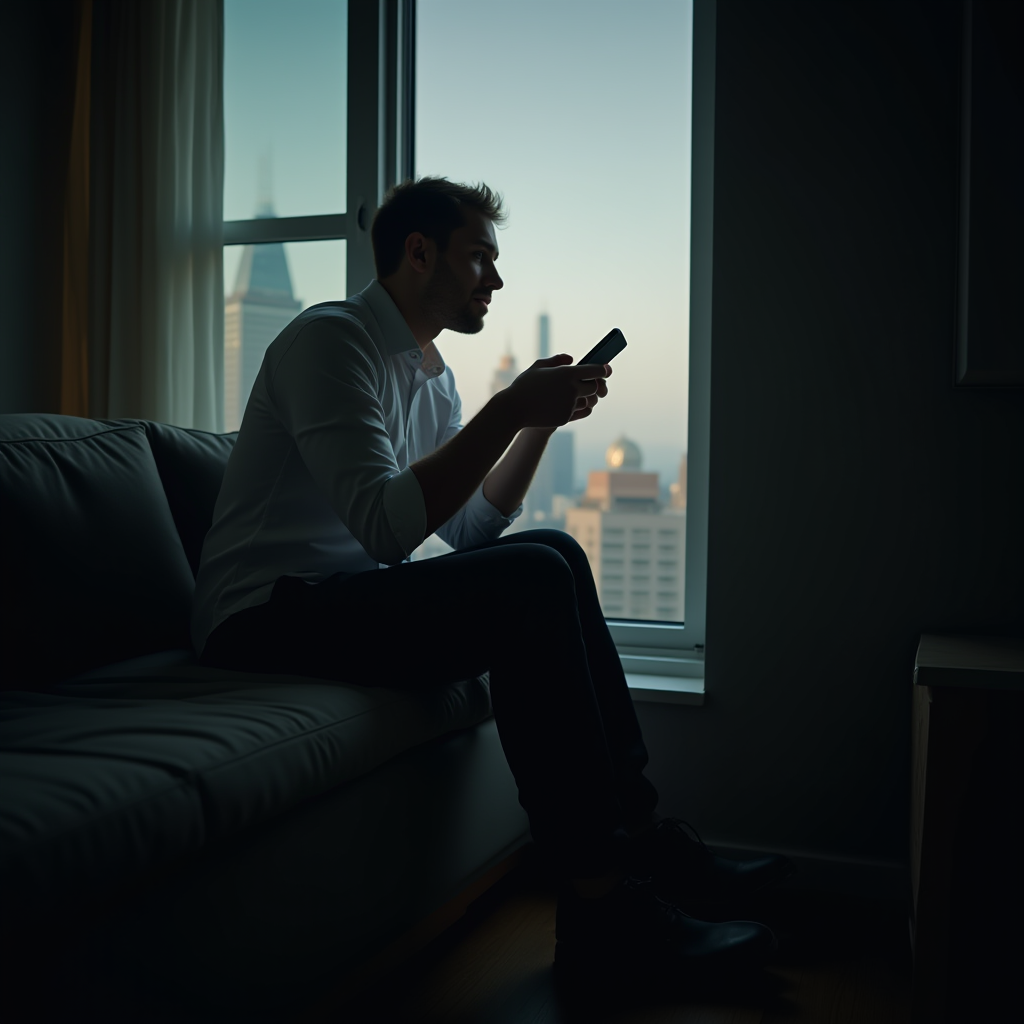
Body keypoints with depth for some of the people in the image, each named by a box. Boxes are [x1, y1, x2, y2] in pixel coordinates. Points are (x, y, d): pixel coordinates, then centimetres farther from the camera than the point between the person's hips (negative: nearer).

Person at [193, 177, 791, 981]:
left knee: (554, 555, 0)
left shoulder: (431, 373, 16)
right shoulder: (330, 339, -12)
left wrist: (544, 422, 6)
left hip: (347, 598, 9)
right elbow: (386, 525, -25)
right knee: (531, 578, -23)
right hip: (266, 619, -9)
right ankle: (598, 902, -19)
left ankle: (634, 831, 2)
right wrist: (509, 409, -21)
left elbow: (468, 531, 15)